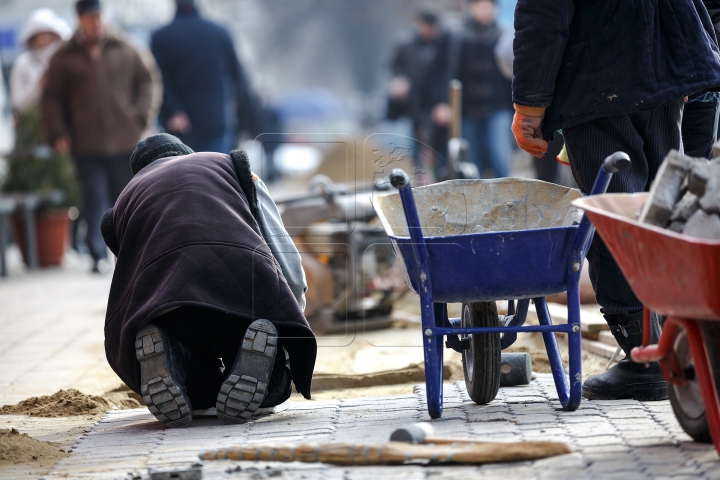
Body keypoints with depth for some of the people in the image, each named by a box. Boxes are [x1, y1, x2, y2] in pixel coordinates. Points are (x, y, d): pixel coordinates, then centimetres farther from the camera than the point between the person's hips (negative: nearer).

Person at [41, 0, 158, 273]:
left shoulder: (124, 51, 8)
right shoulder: (65, 58, 5)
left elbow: (144, 81, 17)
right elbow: (52, 99, 9)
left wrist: (140, 116, 6)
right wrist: (58, 134, -1)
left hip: (124, 140, 1)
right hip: (87, 146, -1)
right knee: (95, 201, -5)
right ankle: (98, 255, -4)